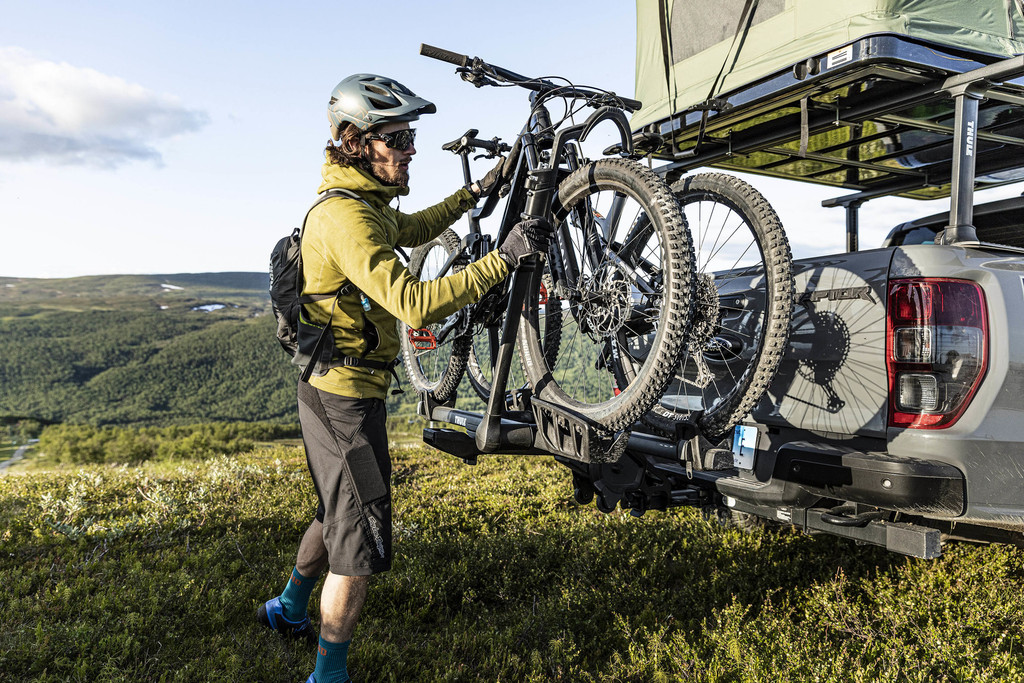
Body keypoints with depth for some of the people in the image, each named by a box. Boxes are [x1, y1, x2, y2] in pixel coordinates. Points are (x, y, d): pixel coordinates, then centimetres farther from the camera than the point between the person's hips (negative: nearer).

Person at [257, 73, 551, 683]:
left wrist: (476, 192, 19)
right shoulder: (348, 217, -24)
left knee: (339, 513, 27)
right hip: (346, 395, -10)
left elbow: (411, 231, 28)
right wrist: (505, 258, -34)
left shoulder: (361, 200, 8)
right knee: (362, 544, 0)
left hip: (335, 389, 10)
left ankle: (288, 609, 48)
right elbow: (415, 304, -34)